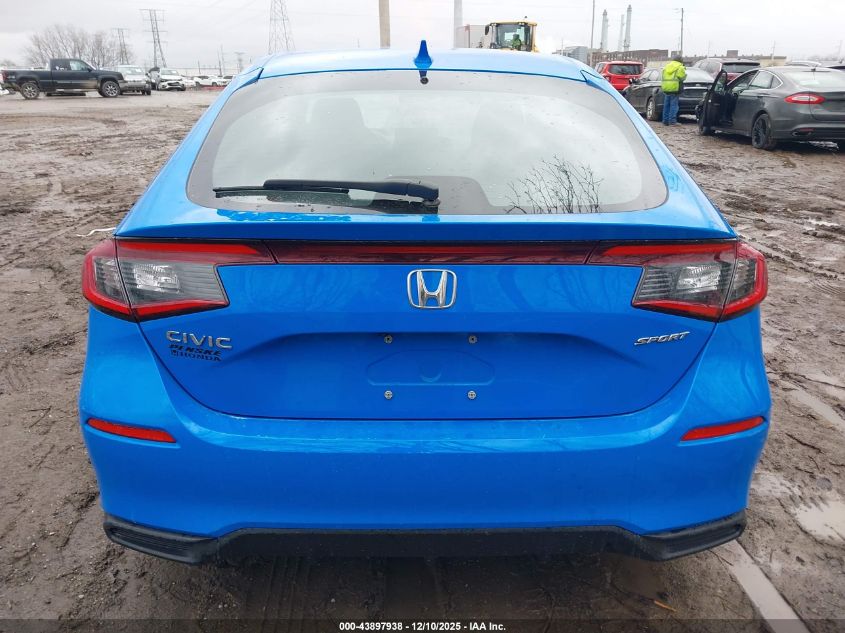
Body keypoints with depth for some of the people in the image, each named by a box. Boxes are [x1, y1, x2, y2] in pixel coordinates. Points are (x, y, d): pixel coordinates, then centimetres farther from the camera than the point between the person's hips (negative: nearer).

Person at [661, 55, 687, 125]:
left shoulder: (667, 66, 18)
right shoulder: (680, 67, -2)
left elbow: (663, 77, 18)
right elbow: (682, 77, -4)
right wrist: (685, 74, 13)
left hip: (666, 88, 6)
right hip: (674, 88, -6)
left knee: (666, 105, 9)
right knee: (673, 105, -5)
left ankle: (665, 121, 11)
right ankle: (672, 121, -9)